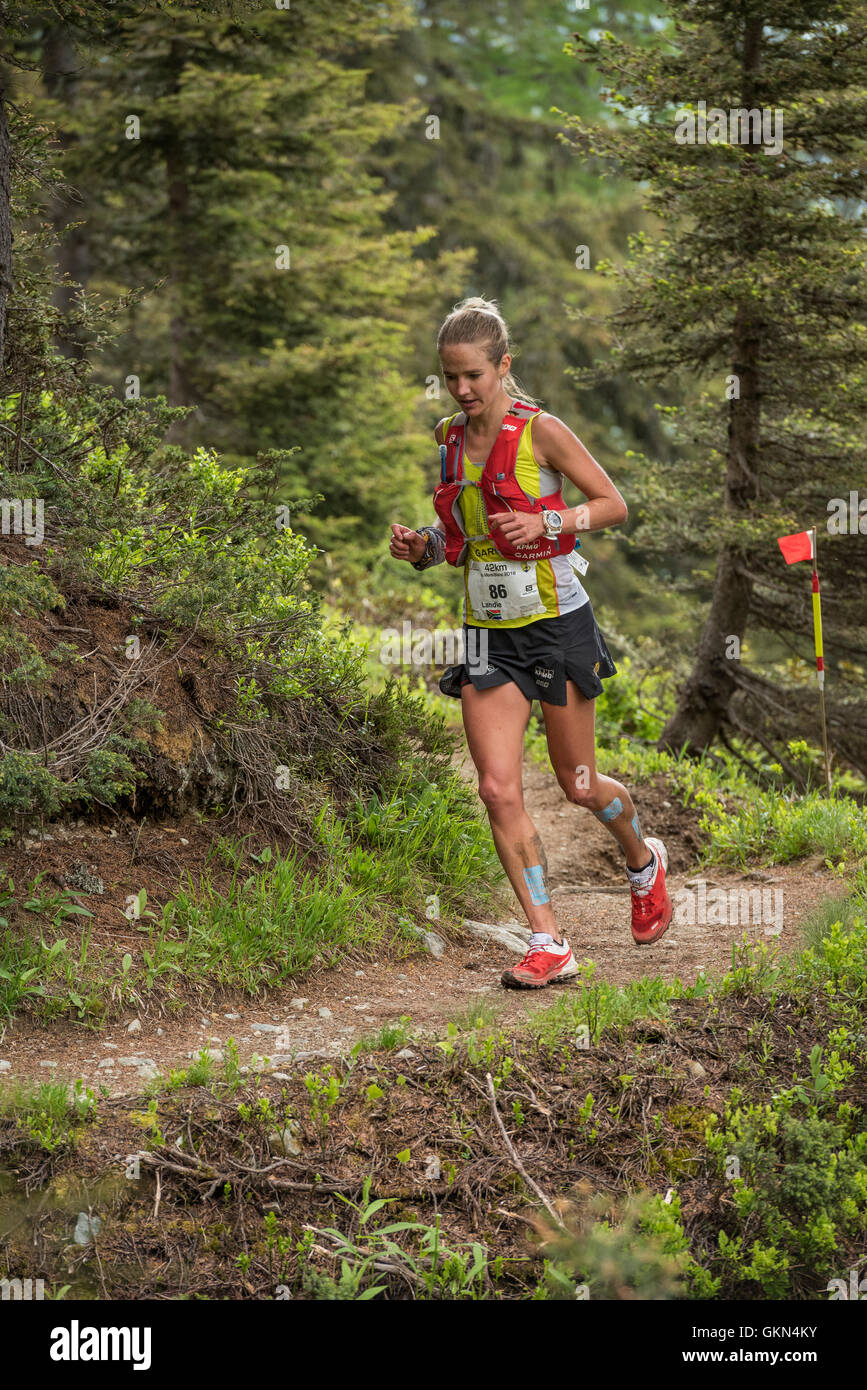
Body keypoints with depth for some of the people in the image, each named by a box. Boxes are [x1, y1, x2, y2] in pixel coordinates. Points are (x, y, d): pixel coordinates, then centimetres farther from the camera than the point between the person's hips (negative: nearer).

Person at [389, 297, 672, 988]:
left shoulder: (540, 430, -11)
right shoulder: (450, 438, 6)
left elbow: (614, 505, -6)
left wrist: (546, 524, -21)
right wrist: (422, 547, -3)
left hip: (557, 623, -4)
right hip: (489, 632, 5)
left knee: (578, 784, 7)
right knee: (499, 789, -8)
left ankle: (645, 859, 40)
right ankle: (549, 944, -2)